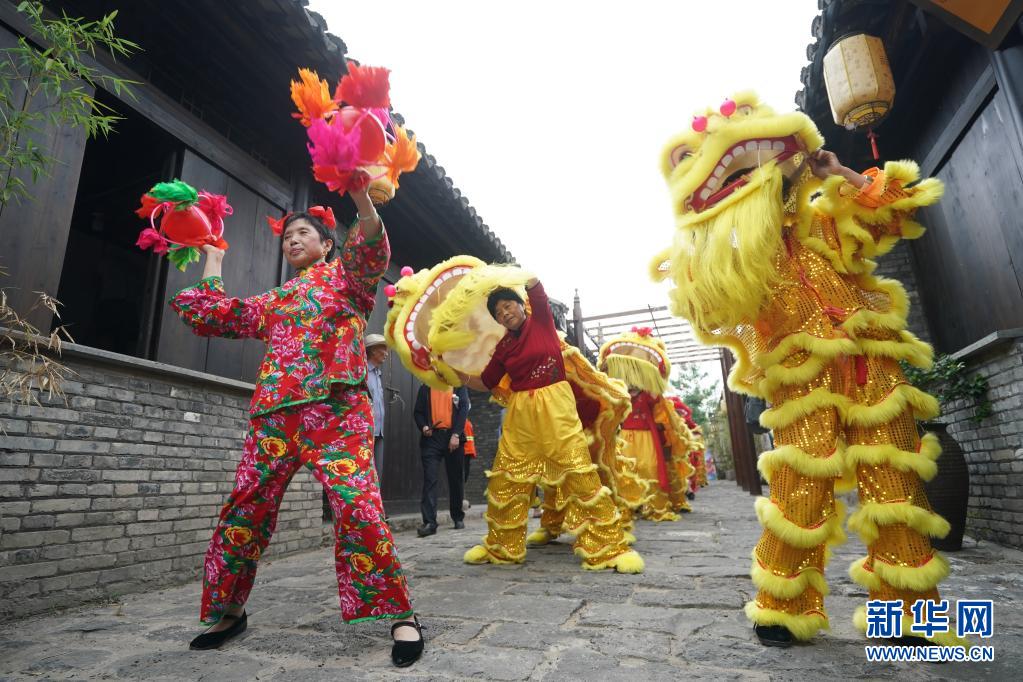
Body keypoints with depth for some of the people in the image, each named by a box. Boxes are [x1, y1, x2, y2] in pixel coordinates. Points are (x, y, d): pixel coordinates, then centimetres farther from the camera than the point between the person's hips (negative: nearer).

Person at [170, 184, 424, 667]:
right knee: (243, 509, 8)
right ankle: (229, 610, 30)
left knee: (356, 506, -18)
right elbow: (208, 314, 31)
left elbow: (372, 252, -9)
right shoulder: (272, 301, 28)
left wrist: (361, 196, -26)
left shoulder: (344, 274, 14)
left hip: (336, 409, -5)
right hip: (275, 415, 6)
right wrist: (213, 259, 37)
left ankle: (400, 614, -7)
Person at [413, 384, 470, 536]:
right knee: (429, 478, -9)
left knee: (456, 478, 7)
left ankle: (458, 518, 22)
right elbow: (418, 411, 13)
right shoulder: (425, 388, 13)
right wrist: (423, 426, -8)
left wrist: (456, 434, -12)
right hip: (431, 437, 0)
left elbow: (464, 408, -1)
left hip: (453, 437, 0)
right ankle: (429, 522, -9)